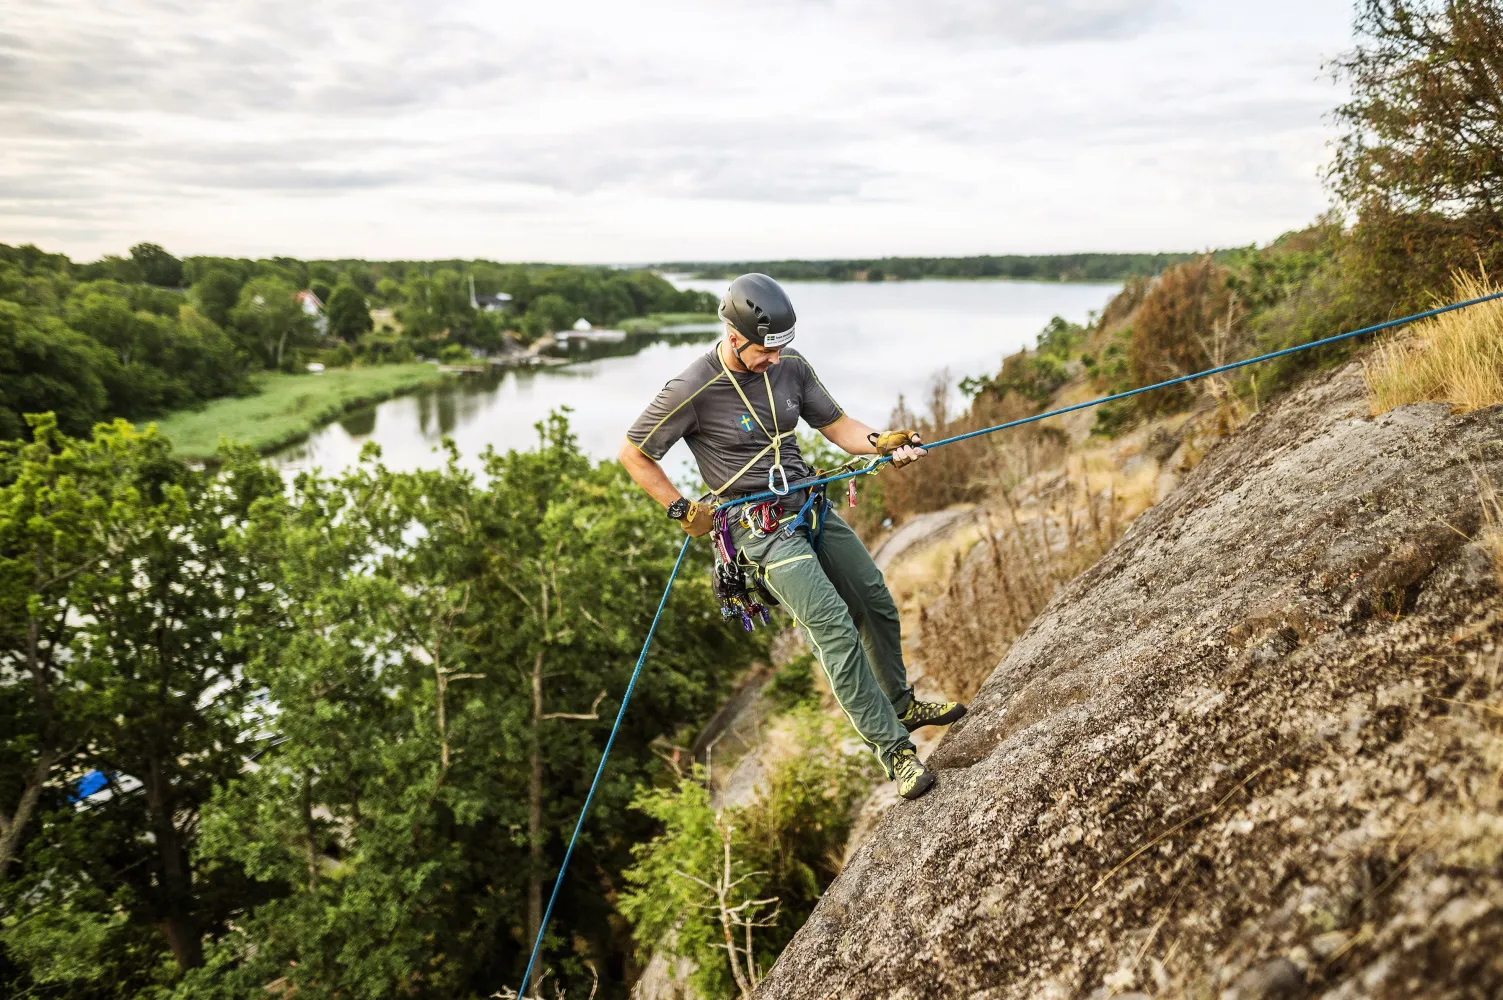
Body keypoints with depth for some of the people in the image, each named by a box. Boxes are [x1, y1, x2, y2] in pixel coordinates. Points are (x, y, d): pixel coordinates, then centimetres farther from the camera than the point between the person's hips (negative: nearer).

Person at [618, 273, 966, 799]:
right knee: (834, 627, -16)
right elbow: (633, 454, -8)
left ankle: (902, 706, 39)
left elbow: (836, 424, 6)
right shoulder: (691, 390, -19)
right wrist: (683, 510, -10)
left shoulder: (791, 366, -2)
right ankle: (894, 749, -5)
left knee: (877, 605, 15)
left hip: (812, 507, 7)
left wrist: (881, 442, -14)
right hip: (761, 528, -7)